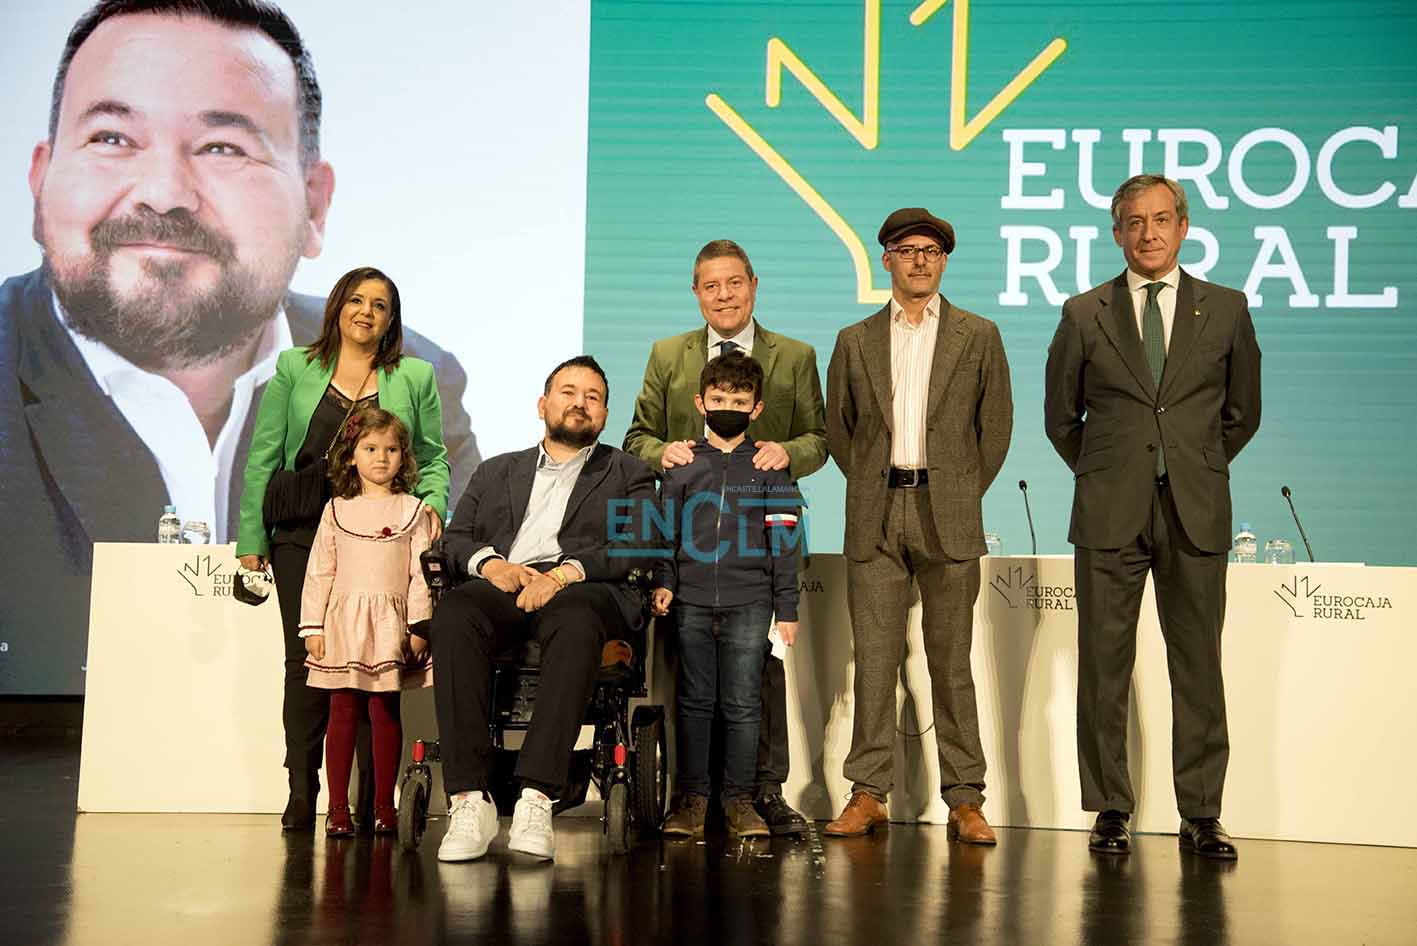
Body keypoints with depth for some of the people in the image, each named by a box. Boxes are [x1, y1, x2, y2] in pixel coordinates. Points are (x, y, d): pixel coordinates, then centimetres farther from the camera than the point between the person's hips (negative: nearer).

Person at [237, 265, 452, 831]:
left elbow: (433, 459, 12)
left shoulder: (415, 378, 11)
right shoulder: (295, 370, 10)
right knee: (305, 659, -1)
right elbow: (263, 458, 8)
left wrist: (431, 505, -8)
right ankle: (301, 794, 7)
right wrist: (252, 540, 2)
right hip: (304, 536, 0)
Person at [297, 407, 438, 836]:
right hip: (343, 621, 1)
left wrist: (419, 628, -5)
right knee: (343, 713, 1)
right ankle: (338, 809, 6)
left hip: (390, 623, -1)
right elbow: (319, 572, 7)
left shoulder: (415, 512, 5)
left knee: (384, 712, 1)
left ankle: (384, 807, 10)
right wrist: (313, 626, 2)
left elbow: (422, 574, 2)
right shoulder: (337, 510, 9)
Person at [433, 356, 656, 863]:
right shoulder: (497, 472, 32)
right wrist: (490, 563, -5)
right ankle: (469, 801, -36)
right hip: (501, 585, 2)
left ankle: (536, 800, -44)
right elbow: (455, 537, 19)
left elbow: (637, 545, 5)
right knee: (453, 611, -34)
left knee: (574, 622, -40)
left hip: (583, 591, -2)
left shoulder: (628, 473, 23)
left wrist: (564, 572, -12)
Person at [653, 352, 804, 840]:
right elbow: (667, 529, 12)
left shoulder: (770, 468, 5)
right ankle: (691, 796, 12)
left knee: (742, 704, 2)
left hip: (749, 603, -1)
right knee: (694, 701, 5)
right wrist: (663, 582, -1)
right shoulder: (683, 465, 9)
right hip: (692, 602, 1)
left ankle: (739, 798, 11)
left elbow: (783, 542, 4)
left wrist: (787, 608, 2)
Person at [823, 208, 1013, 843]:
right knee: (874, 659, 1)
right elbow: (837, 427, 15)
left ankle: (965, 800, 8)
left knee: (951, 661, 1)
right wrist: (872, 487, 7)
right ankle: (868, 794, 9)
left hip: (947, 517, -1)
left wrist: (962, 495, 5)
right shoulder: (856, 341, 12)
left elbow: (996, 426, 9)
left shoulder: (978, 336, 8)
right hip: (874, 518, 1)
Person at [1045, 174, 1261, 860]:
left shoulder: (1226, 310, 8)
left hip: (1196, 514, 0)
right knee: (1104, 666, 2)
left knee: (1198, 666, 3)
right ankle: (1110, 810, 13)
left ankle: (1201, 815, 13)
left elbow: (1242, 412, 17)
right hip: (1110, 515, 0)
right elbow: (1061, 416, 15)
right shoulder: (1084, 314, 7)